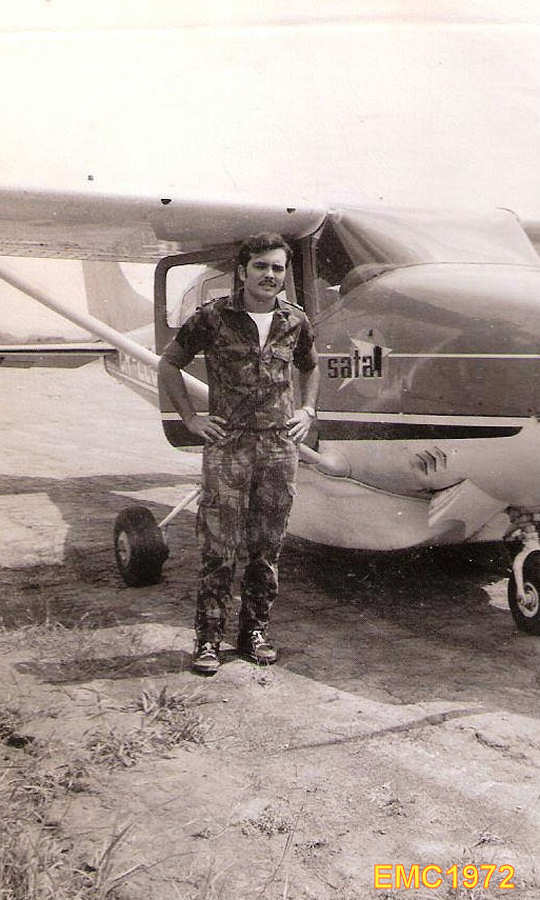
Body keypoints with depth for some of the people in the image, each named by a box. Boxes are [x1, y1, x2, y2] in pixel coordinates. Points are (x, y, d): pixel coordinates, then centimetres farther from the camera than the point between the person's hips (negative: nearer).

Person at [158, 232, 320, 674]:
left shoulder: (296, 322, 8)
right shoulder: (212, 317, -2)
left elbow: (311, 368, 28)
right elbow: (169, 364, 8)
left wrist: (307, 411, 14)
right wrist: (191, 418, 2)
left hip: (280, 444, 3)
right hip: (227, 444, -3)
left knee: (267, 547, 9)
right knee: (219, 547, -3)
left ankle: (255, 630, 22)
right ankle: (208, 637, 6)